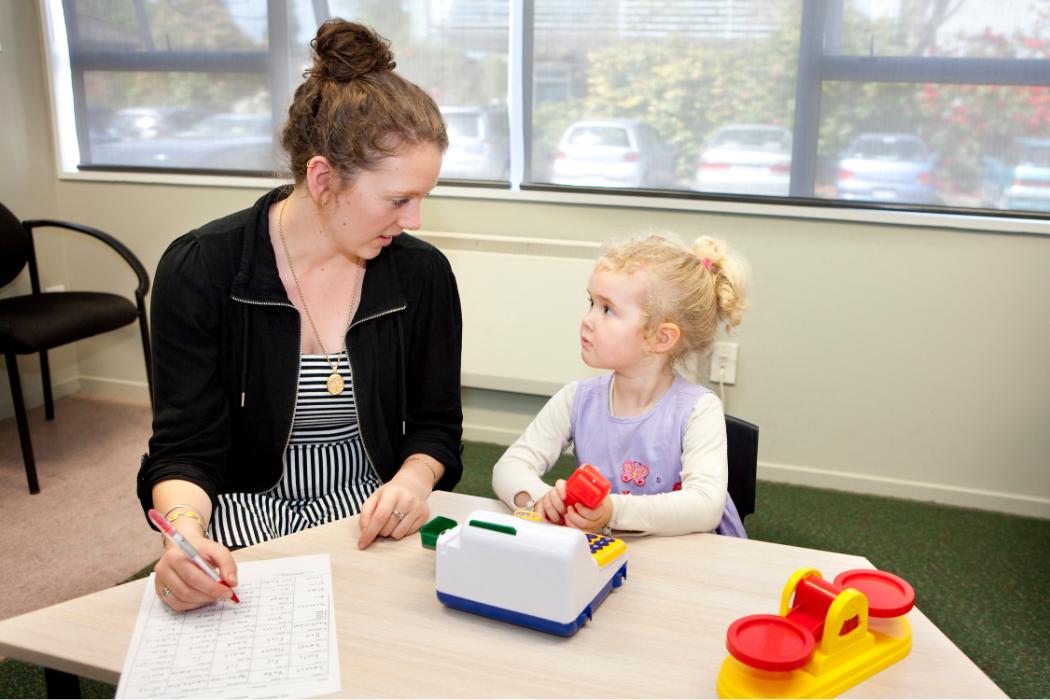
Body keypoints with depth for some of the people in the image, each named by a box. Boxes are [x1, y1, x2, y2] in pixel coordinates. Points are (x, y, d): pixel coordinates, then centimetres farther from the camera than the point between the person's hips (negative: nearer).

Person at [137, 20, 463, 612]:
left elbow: (436, 424, 7)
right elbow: (185, 451, -10)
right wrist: (184, 531, -31)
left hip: (371, 519, 2)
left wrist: (413, 480, -15)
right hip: (246, 519, -1)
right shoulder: (199, 270, -11)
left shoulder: (424, 273, -3)